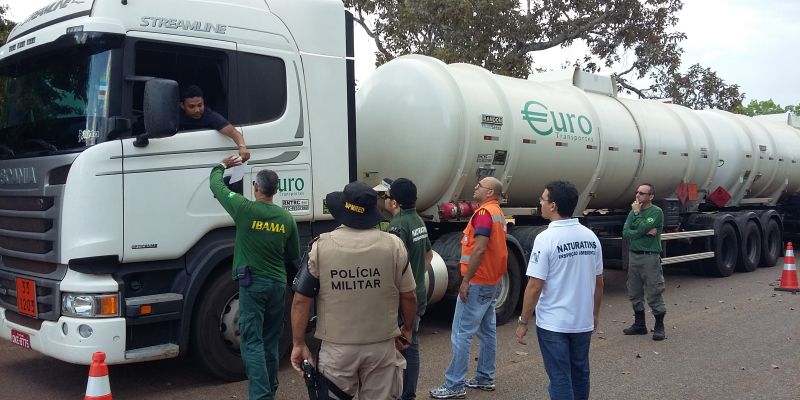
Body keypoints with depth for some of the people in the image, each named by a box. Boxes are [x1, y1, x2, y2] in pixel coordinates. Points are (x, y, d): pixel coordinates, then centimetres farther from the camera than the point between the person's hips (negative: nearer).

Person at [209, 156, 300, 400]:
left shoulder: (245, 209, -10)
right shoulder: (286, 218, 1)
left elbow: (216, 185, 5)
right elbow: (294, 255, 11)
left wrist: (222, 166, 24)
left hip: (252, 283, -4)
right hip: (278, 283, 4)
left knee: (253, 342, -3)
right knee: (271, 341, 15)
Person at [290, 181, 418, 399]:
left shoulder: (321, 246, -8)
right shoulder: (393, 244, -7)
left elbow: (301, 300, -6)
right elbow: (408, 297, 1)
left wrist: (299, 344, 5)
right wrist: (407, 329, 18)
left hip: (336, 348, 0)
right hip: (382, 346, 0)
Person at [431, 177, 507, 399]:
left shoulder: (484, 212, -16)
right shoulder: (499, 213, 15)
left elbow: (479, 249, -24)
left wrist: (465, 281, -21)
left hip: (477, 282, -10)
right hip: (492, 281, 10)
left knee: (461, 333, -7)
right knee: (487, 331, 15)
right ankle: (485, 378, 23)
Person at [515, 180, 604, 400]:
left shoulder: (546, 238, -17)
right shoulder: (590, 236, 1)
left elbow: (535, 286, -18)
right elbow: (598, 282, 8)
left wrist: (523, 322, -9)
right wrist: (595, 314, 21)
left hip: (553, 324, -5)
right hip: (583, 322, 6)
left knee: (560, 379, 3)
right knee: (580, 374, 20)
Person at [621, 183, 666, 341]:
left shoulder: (656, 212, -8)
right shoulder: (633, 211, 11)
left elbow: (641, 228, -20)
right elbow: (625, 232, -1)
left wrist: (637, 212, -8)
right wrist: (645, 232, -13)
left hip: (650, 256, -7)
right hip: (633, 255, 7)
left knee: (654, 293, -3)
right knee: (634, 293, 13)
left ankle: (659, 327, 7)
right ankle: (639, 324, 26)